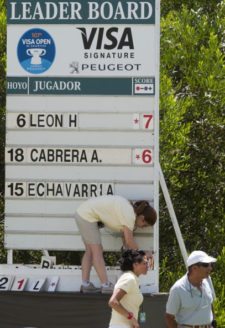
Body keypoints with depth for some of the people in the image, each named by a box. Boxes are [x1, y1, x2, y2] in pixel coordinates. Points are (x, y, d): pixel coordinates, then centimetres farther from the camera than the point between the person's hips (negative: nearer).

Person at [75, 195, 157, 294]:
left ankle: (85, 285, 12)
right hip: (87, 216, -10)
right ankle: (106, 286, -8)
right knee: (97, 251, -8)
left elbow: (125, 239, 14)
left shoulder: (129, 208, 9)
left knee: (90, 251, 12)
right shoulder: (129, 215, -20)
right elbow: (129, 241, -15)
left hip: (82, 214, 10)